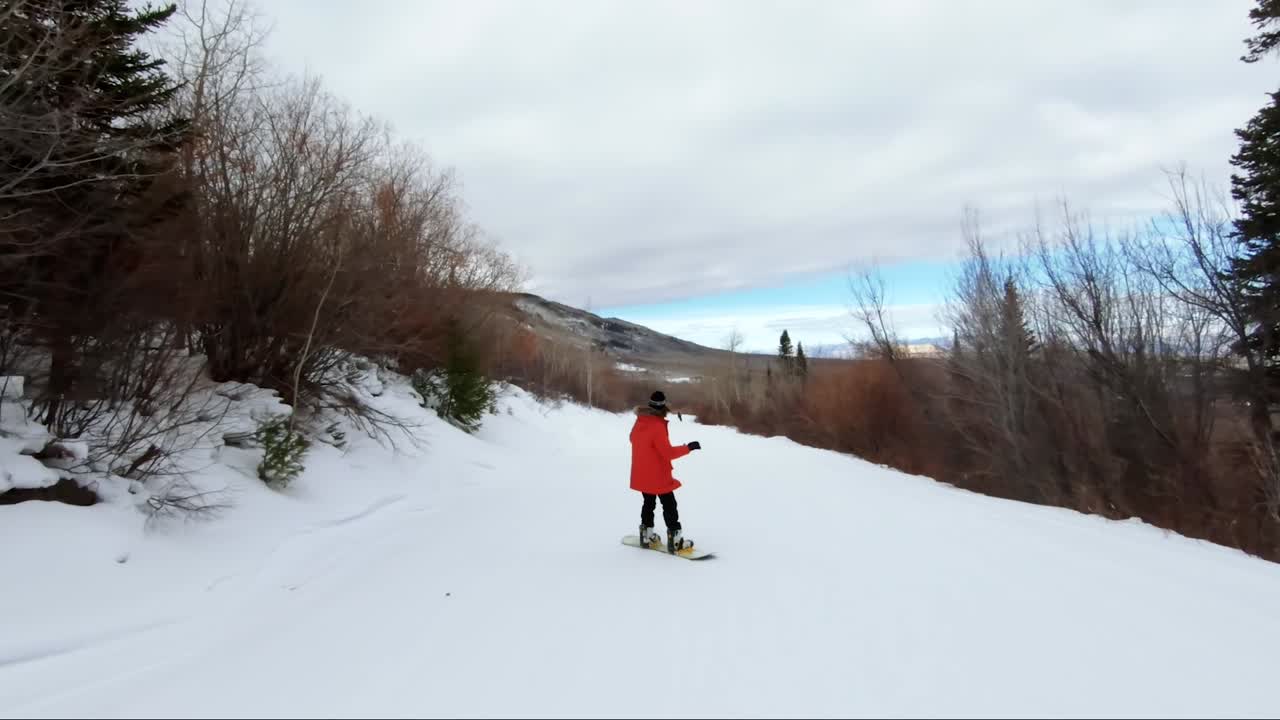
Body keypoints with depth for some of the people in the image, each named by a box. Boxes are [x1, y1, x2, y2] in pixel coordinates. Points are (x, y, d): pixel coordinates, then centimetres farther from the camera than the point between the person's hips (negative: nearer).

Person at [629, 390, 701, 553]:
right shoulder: (657, 426, -25)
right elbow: (668, 453, -24)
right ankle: (675, 539, 2)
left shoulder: (639, 422, 0)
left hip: (641, 474, 8)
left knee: (649, 503, 21)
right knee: (669, 505, 2)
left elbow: (633, 439, 19)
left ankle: (646, 535, 26)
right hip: (658, 475, -8)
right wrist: (688, 448, -17)